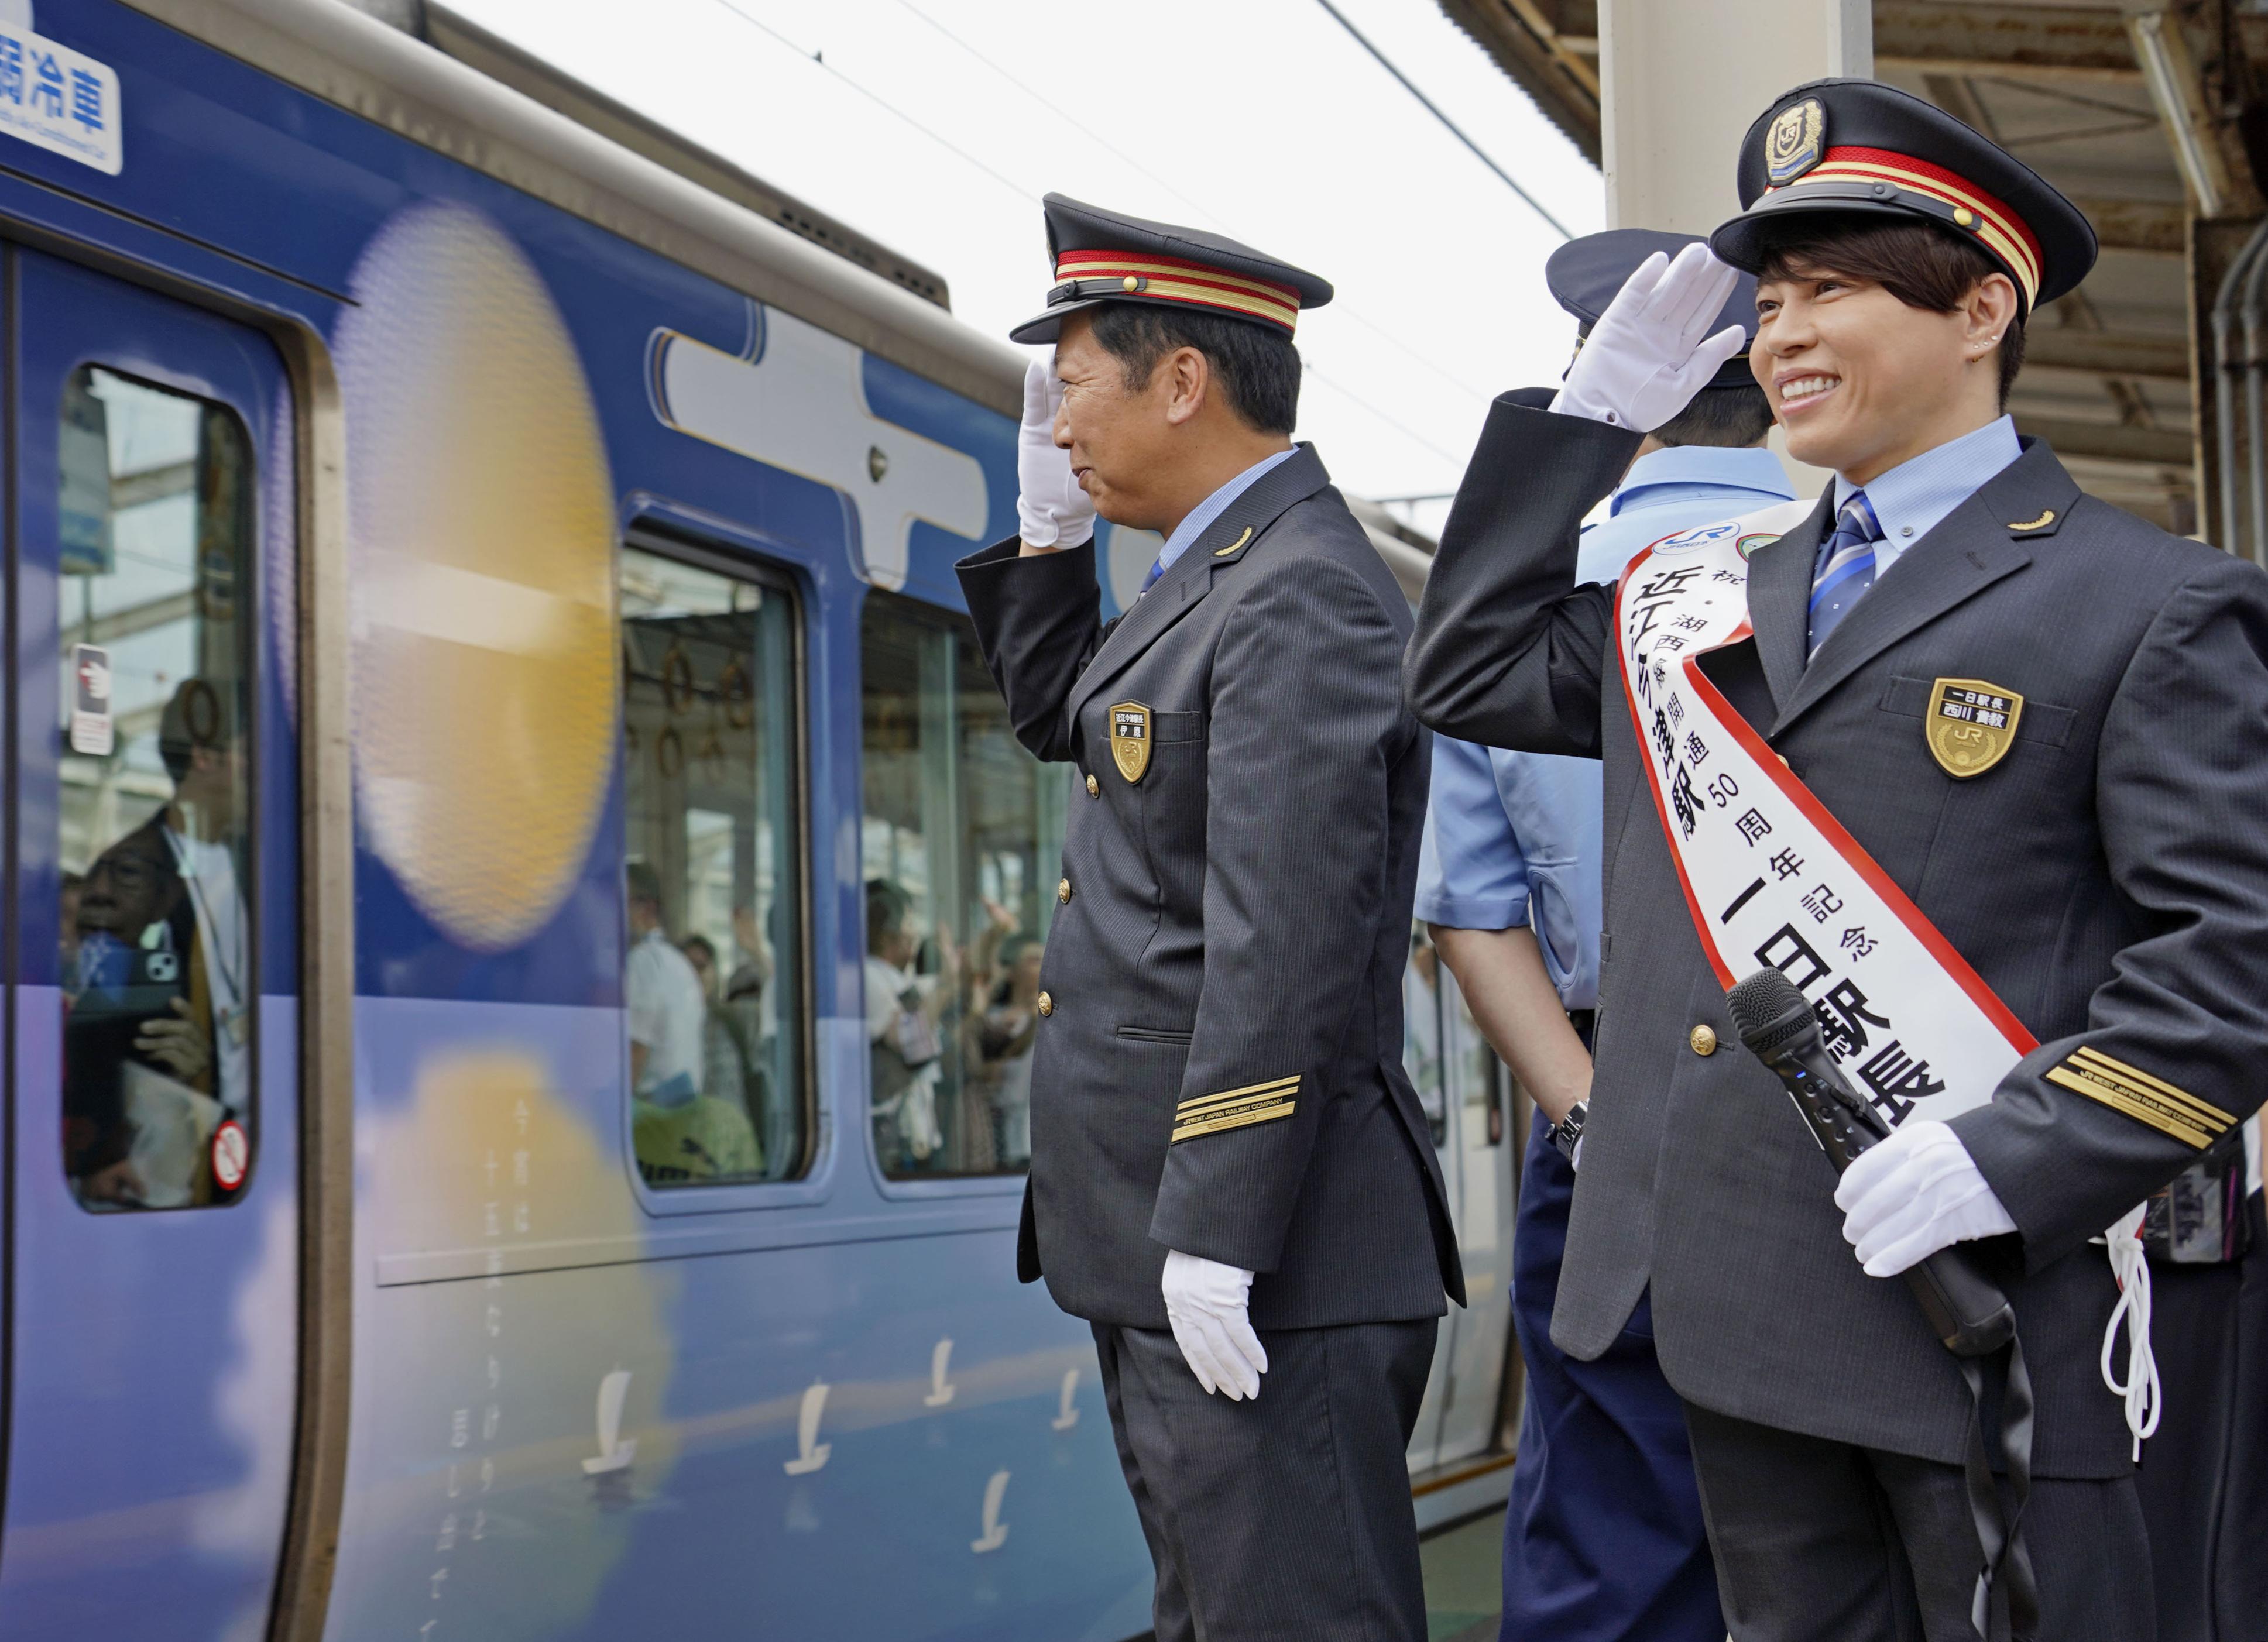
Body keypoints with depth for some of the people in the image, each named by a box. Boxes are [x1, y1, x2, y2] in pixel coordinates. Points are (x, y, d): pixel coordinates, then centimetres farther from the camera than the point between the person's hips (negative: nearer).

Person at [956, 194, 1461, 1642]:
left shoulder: (1302, 596, -16)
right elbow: (1062, 714, 32)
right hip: (1164, 1245, 11)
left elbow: (1287, 941, -23)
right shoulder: (1225, 573, 15)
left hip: (1257, 1251, -10)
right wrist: (1051, 525, 17)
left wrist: (1216, 1238, -24)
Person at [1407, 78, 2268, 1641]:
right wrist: (1594, 409, 12)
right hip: (1735, 1283, 6)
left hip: (1986, 1292, -6)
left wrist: (2014, 1161, -22)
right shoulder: (1709, 589, 15)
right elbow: (1472, 674, 18)